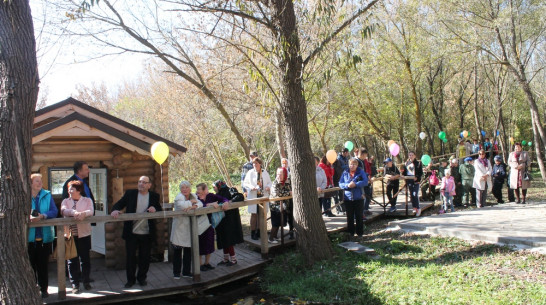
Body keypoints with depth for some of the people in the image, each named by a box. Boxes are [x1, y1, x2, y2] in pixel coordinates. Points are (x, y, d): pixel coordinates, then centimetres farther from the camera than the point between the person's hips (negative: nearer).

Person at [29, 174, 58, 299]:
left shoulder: (47, 195, 5)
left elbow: (54, 211, -3)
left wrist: (42, 216, -20)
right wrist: (29, 217, -22)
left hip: (45, 235, 1)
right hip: (29, 235, -1)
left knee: (43, 263, 7)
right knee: (31, 263, 2)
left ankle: (43, 289, 18)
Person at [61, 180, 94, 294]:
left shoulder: (87, 200, 6)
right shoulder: (65, 201, 10)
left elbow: (91, 211, -13)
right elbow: (63, 211, -12)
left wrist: (83, 214, -34)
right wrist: (74, 213, -30)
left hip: (84, 234, -1)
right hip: (70, 234, 1)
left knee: (85, 259, 7)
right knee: (72, 260, 4)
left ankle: (86, 281, 21)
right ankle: (75, 284, 13)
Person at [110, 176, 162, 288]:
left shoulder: (154, 196, 4)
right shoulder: (130, 194, 3)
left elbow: (160, 211, 8)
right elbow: (119, 204, 3)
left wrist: (155, 210, -15)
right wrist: (115, 210, -19)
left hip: (147, 233, 0)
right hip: (131, 233, 0)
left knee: (145, 257, 9)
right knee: (130, 257, 6)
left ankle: (142, 278, 27)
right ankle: (130, 279, 22)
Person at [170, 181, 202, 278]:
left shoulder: (193, 196, 8)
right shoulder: (179, 196, -11)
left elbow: (200, 204, -6)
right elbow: (181, 205, -30)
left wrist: (192, 207, -24)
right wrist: (191, 202, -13)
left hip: (189, 228, 5)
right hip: (179, 227, -5)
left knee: (188, 250, 10)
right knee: (177, 251, 1)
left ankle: (186, 272, 22)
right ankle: (176, 272, 14)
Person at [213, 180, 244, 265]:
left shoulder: (230, 191, -12)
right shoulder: (218, 194, 13)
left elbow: (240, 197, -25)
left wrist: (229, 202, -36)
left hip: (229, 221, -8)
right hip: (221, 221, 8)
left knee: (228, 239, -3)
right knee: (223, 240, 13)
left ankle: (233, 259, 9)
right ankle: (226, 259, 25)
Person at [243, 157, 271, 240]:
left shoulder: (265, 172, 7)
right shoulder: (250, 173, 0)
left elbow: (269, 182, 15)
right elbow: (245, 184, 1)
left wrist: (268, 187, -8)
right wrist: (251, 187, -18)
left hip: (263, 196, 3)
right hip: (253, 196, -3)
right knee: (254, 214, -2)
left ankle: (259, 232, 21)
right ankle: (253, 233, 6)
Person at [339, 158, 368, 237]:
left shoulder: (361, 172, 2)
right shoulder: (345, 173, 7)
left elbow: (365, 182, -10)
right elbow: (340, 184, 2)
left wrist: (355, 184, -21)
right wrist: (347, 185, -18)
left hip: (358, 198, -2)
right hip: (348, 198, 2)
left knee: (359, 216, 5)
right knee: (350, 216, 7)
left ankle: (360, 232, 14)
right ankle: (351, 232, 18)